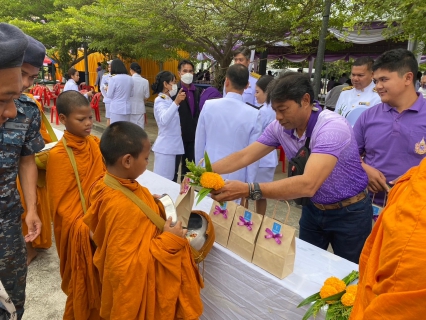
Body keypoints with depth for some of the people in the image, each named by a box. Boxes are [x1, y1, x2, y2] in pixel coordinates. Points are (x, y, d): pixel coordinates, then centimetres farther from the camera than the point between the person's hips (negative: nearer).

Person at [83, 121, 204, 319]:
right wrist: (167, 241, -26)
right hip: (133, 283, -9)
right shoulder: (123, 207, -36)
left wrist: (145, 202, 3)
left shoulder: (104, 184, -9)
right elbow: (126, 263, -30)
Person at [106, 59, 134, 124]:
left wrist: (107, 89, 13)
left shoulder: (113, 79, -11)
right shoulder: (130, 78, 4)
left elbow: (109, 96, -5)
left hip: (116, 109, -5)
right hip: (127, 108, 5)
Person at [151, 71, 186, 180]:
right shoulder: (160, 101, -14)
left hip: (173, 146, 9)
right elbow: (163, 120, -37)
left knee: (169, 181, 15)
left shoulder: (168, 100, 13)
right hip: (165, 148, -9)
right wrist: (176, 102, -46)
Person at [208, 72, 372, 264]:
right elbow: (244, 157, -8)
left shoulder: (332, 127, -32)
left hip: (349, 212, -5)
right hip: (314, 209, 5)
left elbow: (308, 185, -43)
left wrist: (248, 190, -50)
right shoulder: (280, 128, -11)